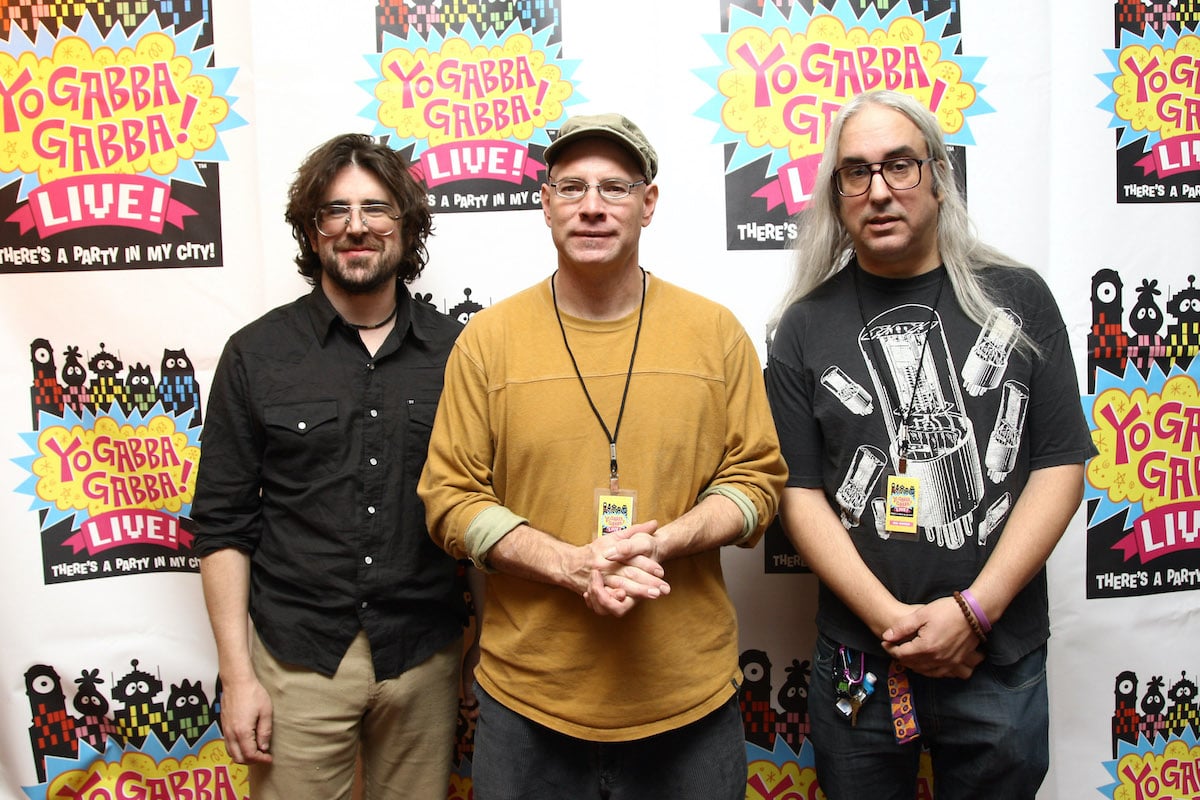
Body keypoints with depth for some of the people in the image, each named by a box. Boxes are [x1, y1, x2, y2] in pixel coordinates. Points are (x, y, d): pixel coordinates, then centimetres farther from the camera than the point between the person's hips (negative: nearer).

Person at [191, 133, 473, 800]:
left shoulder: (455, 351, 1)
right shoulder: (257, 355, -1)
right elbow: (223, 526, 0)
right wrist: (237, 673, -5)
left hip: (425, 657, 1)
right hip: (297, 657, -1)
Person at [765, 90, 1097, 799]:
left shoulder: (1017, 298, 0)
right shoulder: (808, 326, -1)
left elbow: (1062, 466, -3)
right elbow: (799, 492, -4)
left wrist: (975, 610, -11)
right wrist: (891, 619, -13)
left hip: (1002, 659, 0)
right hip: (860, 664, 0)